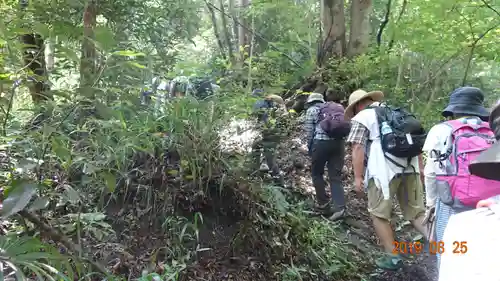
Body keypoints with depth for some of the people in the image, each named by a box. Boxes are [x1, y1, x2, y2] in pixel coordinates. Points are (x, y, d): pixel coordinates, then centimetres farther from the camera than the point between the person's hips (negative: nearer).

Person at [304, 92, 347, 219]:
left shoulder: (312, 110, 9)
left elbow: (309, 131, 3)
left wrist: (310, 148, 13)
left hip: (321, 142, -4)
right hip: (338, 142, 5)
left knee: (317, 173, 12)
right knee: (336, 176, 5)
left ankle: (323, 204, 15)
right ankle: (339, 207, -7)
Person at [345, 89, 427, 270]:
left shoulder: (361, 118, 3)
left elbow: (358, 148, -8)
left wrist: (358, 177, -9)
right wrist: (419, 166, 24)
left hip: (384, 170, -6)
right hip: (410, 167, 6)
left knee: (379, 214, 6)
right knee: (416, 212, 12)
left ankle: (392, 257, 7)